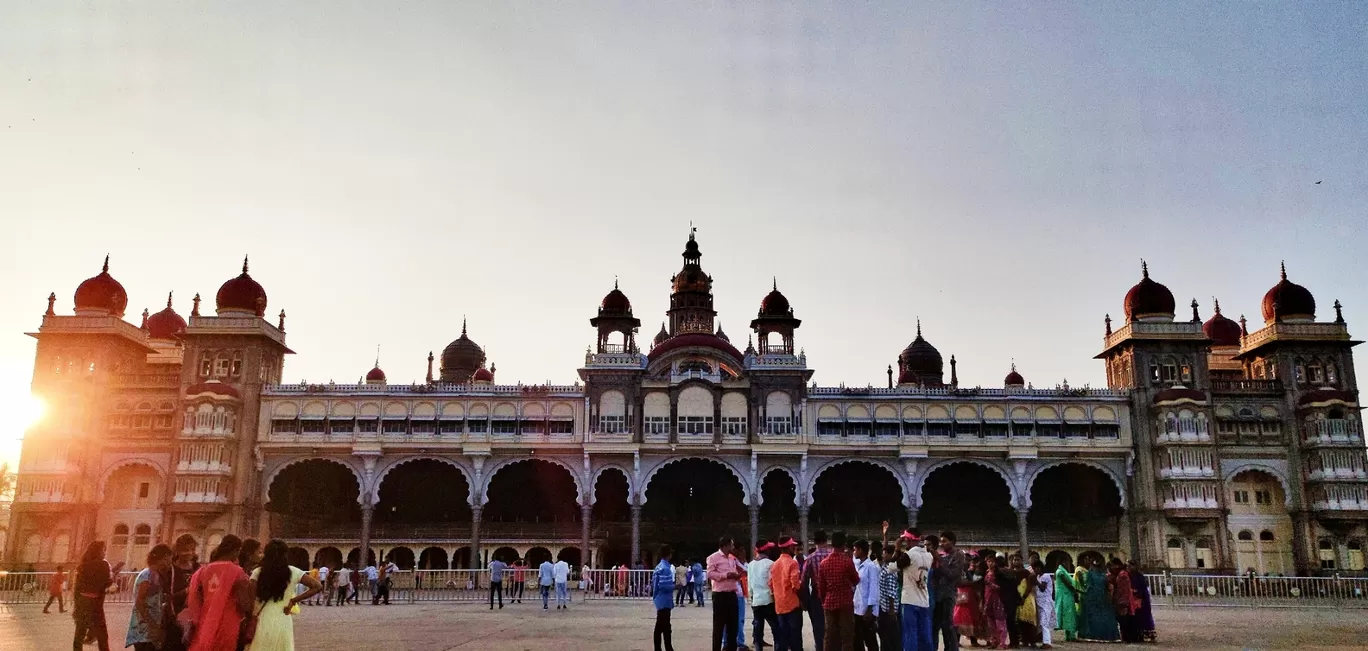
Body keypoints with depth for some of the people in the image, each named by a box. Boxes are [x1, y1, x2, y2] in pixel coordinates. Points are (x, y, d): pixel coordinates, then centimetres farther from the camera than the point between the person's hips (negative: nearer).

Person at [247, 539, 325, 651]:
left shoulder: (258, 573, -1)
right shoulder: (292, 572, 2)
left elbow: (251, 600, -8)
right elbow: (318, 586, -2)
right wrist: (293, 600, 2)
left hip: (261, 623, 0)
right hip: (283, 624, 1)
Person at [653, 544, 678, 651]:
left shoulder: (659, 567, 12)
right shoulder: (666, 568, -17)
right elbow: (663, 585, -24)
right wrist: (675, 586, -11)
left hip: (660, 601, 10)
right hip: (665, 601, -10)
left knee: (659, 627, 12)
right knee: (665, 627, -7)